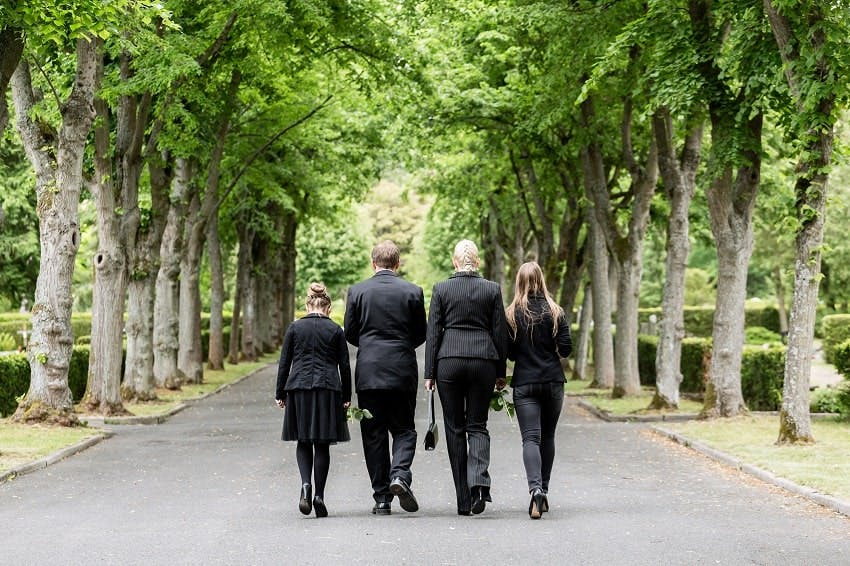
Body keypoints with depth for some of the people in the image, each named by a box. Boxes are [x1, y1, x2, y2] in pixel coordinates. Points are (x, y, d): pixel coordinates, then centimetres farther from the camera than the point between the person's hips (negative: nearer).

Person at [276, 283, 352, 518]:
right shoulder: (335, 330, 2)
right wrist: (346, 397, 11)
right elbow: (344, 366, 4)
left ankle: (306, 484, -13)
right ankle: (319, 496, 3)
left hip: (299, 388, 0)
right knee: (322, 444, 6)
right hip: (328, 390, 0)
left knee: (303, 441, 10)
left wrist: (280, 394, 10)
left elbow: (284, 363, 4)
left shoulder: (295, 328, 3)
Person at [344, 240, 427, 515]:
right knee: (404, 429, 10)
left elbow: (350, 333, 3)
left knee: (373, 434, 6)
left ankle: (382, 498, 6)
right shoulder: (413, 292, -1)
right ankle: (400, 474, -16)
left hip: (368, 372, 0)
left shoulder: (357, 291, -1)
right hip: (403, 372, 0)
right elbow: (421, 335, 4)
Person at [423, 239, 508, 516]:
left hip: (448, 361, -1)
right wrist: (501, 372, 11)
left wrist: (429, 373, 4)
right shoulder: (492, 289, 3)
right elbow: (500, 332, 4)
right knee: (477, 425, 7)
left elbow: (433, 333, 0)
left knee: (455, 429, 6)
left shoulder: (441, 289, 0)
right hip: (483, 360, 1)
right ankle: (479, 481, -20)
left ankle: (464, 501, 6)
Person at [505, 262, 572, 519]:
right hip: (553, 381, 2)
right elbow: (566, 348, -4)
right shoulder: (555, 312, -2)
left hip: (524, 383, -2)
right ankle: (544, 491, 21)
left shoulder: (512, 314, -4)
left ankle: (535, 488, -27)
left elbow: (508, 352, -3)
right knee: (548, 436, 15)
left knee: (530, 438, -7)